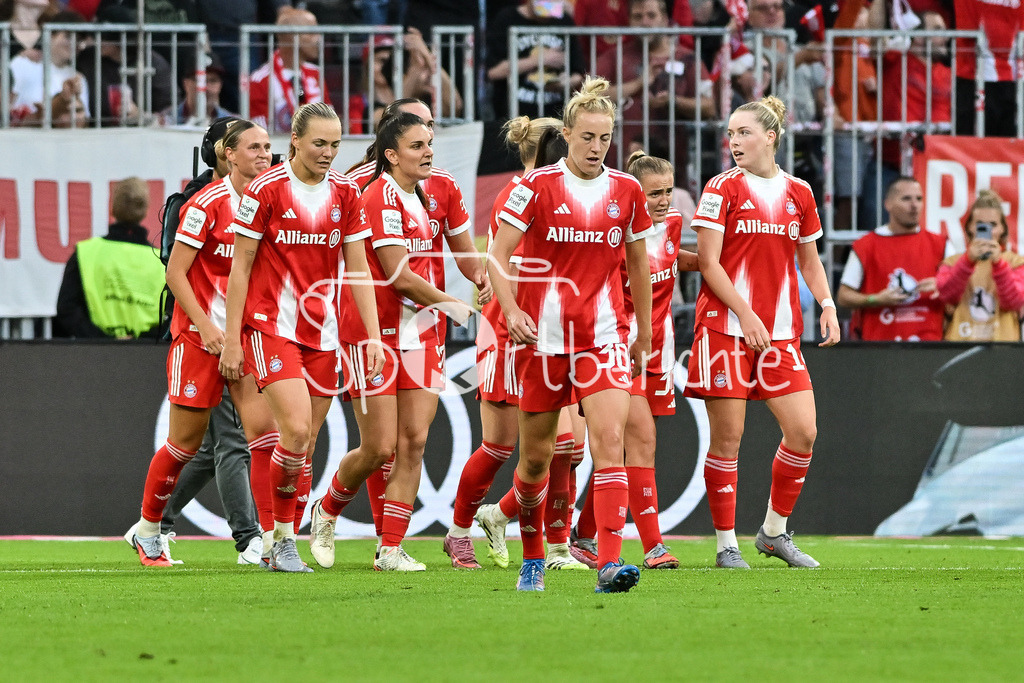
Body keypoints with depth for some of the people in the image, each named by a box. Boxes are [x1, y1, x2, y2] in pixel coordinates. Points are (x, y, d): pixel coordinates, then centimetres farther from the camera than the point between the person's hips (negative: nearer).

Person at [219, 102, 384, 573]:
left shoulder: (345, 193, 6)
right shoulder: (265, 190, -8)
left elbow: (358, 270, 10)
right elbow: (240, 267, -3)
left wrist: (373, 334, 2)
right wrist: (232, 339, -6)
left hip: (322, 333, 5)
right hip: (271, 326, -5)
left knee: (305, 446, 4)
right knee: (296, 429, -19)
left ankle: (281, 545, 13)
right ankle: (282, 540, -5)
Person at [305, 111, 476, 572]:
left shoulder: (421, 198, 13)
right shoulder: (382, 197, -14)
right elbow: (399, 276, -18)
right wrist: (452, 305, -8)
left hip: (419, 334, 8)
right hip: (375, 333, -8)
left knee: (413, 443, -2)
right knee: (380, 448, -5)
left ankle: (391, 549, 1)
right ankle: (325, 512, 21)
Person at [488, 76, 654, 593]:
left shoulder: (626, 191, 5)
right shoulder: (537, 186, -4)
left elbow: (638, 265, 16)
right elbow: (497, 256, -5)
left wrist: (644, 336, 20)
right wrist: (512, 311, -21)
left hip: (604, 335, 1)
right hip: (542, 335, -1)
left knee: (609, 441, -17)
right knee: (535, 454, 8)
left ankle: (610, 564, -24)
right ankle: (532, 556, 31)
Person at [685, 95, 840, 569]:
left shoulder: (798, 192, 11)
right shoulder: (722, 188, -1)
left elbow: (809, 261, 21)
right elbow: (708, 262, -6)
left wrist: (827, 305, 4)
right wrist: (745, 313, -15)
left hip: (779, 332, 4)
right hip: (726, 327, -4)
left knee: (803, 432, -4)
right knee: (727, 437, -3)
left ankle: (774, 531, 14)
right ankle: (726, 543, 5)